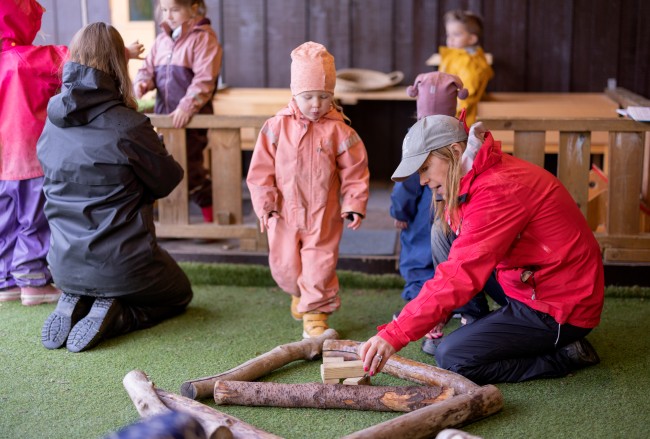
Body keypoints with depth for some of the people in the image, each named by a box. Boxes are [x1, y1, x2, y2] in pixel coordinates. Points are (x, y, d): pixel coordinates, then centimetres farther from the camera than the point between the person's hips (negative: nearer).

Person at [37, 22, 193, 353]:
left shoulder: (52, 124, -2)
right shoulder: (128, 125, -20)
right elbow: (166, 181, -7)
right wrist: (155, 150, 12)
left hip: (65, 269, 6)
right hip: (121, 267, -5)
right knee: (179, 294, 24)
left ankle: (73, 304, 6)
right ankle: (114, 314, -3)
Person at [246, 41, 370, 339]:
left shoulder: (338, 131, -6)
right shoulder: (276, 127, -3)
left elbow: (354, 172, -1)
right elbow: (260, 170, 0)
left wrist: (354, 205, -7)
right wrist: (265, 206, -5)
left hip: (324, 216, -2)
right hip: (285, 213, 2)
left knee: (320, 264, 0)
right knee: (285, 267, 11)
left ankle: (315, 312, 18)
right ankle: (300, 293, 42)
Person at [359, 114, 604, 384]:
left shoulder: (497, 190, -26)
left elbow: (462, 274, -34)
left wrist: (394, 336, -34)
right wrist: (434, 311, 5)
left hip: (562, 311, -10)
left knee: (452, 359, -11)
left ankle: (563, 356, -2)